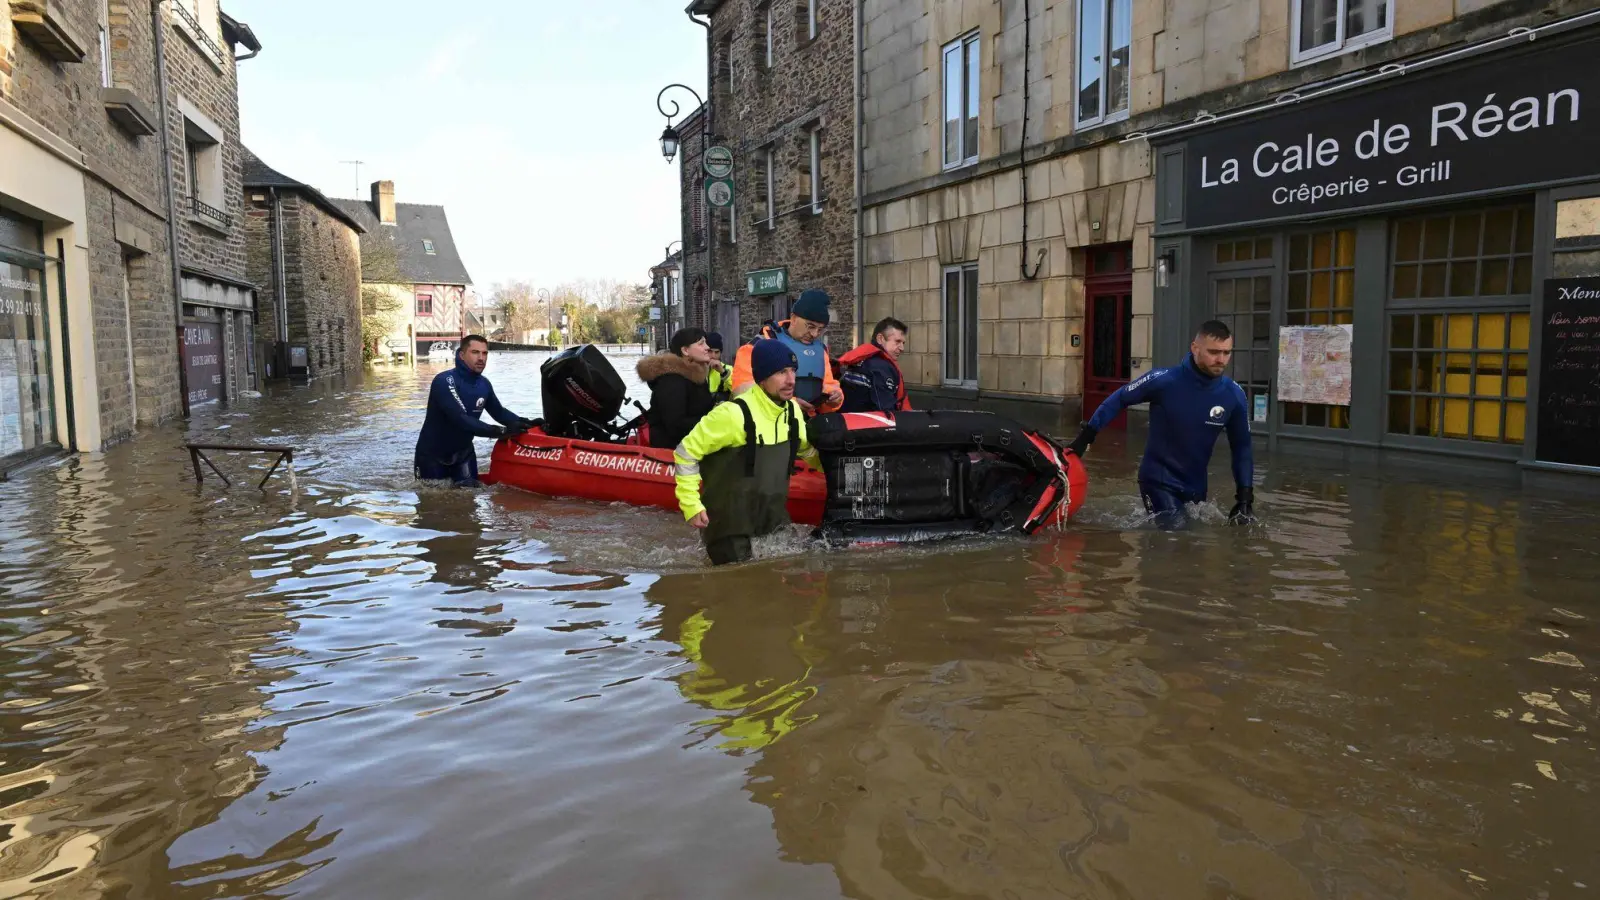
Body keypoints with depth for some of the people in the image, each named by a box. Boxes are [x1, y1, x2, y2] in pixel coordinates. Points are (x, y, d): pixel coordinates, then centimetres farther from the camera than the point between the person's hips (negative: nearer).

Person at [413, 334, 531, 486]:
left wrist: (523, 423, -12)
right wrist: (500, 431, -42)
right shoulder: (444, 381, -27)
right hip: (433, 453, -5)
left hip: (463, 451, 5)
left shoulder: (484, 384, -6)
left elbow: (499, 412, 7)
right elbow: (460, 419, -37)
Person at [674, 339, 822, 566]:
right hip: (729, 527, -7)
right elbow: (686, 452, -14)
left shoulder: (792, 410, 1)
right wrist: (691, 504, -15)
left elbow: (806, 448, 22)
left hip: (774, 522, 7)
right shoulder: (734, 414, -22)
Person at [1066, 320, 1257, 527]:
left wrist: (1245, 497, -2)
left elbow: (1241, 447, 2)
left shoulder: (1234, 395, -11)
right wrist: (1085, 438, -7)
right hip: (1159, 481, -5)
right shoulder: (1164, 381, -20)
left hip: (1196, 486, 5)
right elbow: (1118, 400, -5)